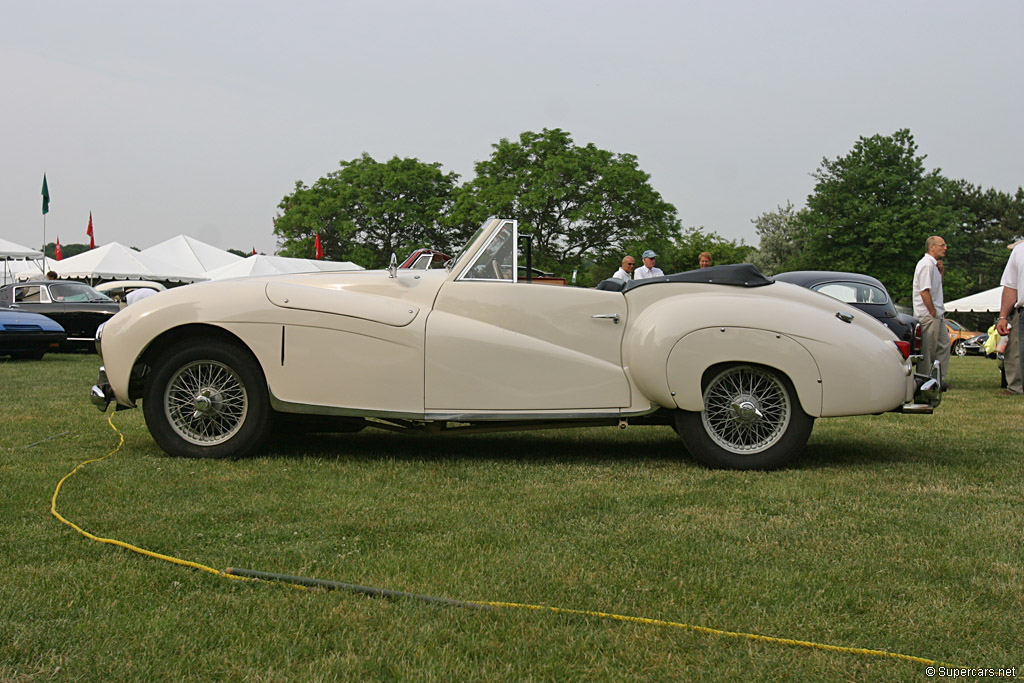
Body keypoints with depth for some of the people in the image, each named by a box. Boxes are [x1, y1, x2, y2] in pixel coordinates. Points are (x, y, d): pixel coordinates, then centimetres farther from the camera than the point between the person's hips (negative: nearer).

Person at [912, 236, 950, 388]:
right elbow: (924, 291, -21)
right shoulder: (926, 264, -14)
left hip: (936, 314, 11)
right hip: (928, 314, -11)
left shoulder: (933, 265, 18)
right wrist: (933, 312, -19)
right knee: (927, 351, -6)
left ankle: (940, 380, 17)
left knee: (943, 345, 12)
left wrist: (940, 270, 13)